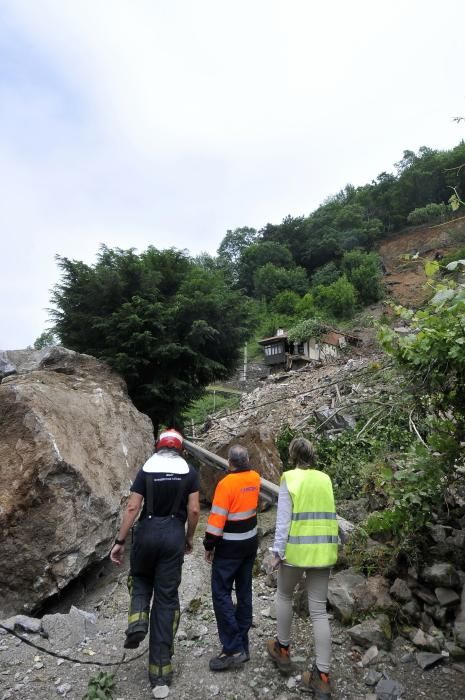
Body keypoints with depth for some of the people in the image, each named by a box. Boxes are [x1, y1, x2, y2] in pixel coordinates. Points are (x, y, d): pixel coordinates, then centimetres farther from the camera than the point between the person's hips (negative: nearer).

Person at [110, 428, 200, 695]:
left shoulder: (146, 470, -2)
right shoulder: (189, 471, -1)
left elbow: (132, 508, -5)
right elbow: (194, 510, -4)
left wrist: (120, 541, 2)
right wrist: (189, 539, 11)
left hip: (147, 532, 0)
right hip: (174, 535, 0)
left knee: (141, 579, 29)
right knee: (167, 597, 9)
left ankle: (137, 621, 4)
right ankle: (160, 672, 15)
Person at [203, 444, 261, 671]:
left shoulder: (226, 483, -22)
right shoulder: (255, 478, -2)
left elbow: (217, 518, -20)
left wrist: (209, 545, -9)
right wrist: (244, 465, 20)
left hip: (230, 546, -7)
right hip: (250, 542, 7)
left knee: (221, 593, 1)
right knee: (244, 591, 15)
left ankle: (233, 649, 1)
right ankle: (242, 644, 26)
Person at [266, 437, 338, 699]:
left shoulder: (290, 479, -10)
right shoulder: (325, 480, 2)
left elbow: (284, 519, -11)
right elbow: (328, 515, 8)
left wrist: (278, 552, -5)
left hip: (297, 549, -4)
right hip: (323, 550, 4)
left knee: (284, 596, 22)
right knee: (319, 610, 11)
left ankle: (283, 650, 36)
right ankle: (322, 676, 15)